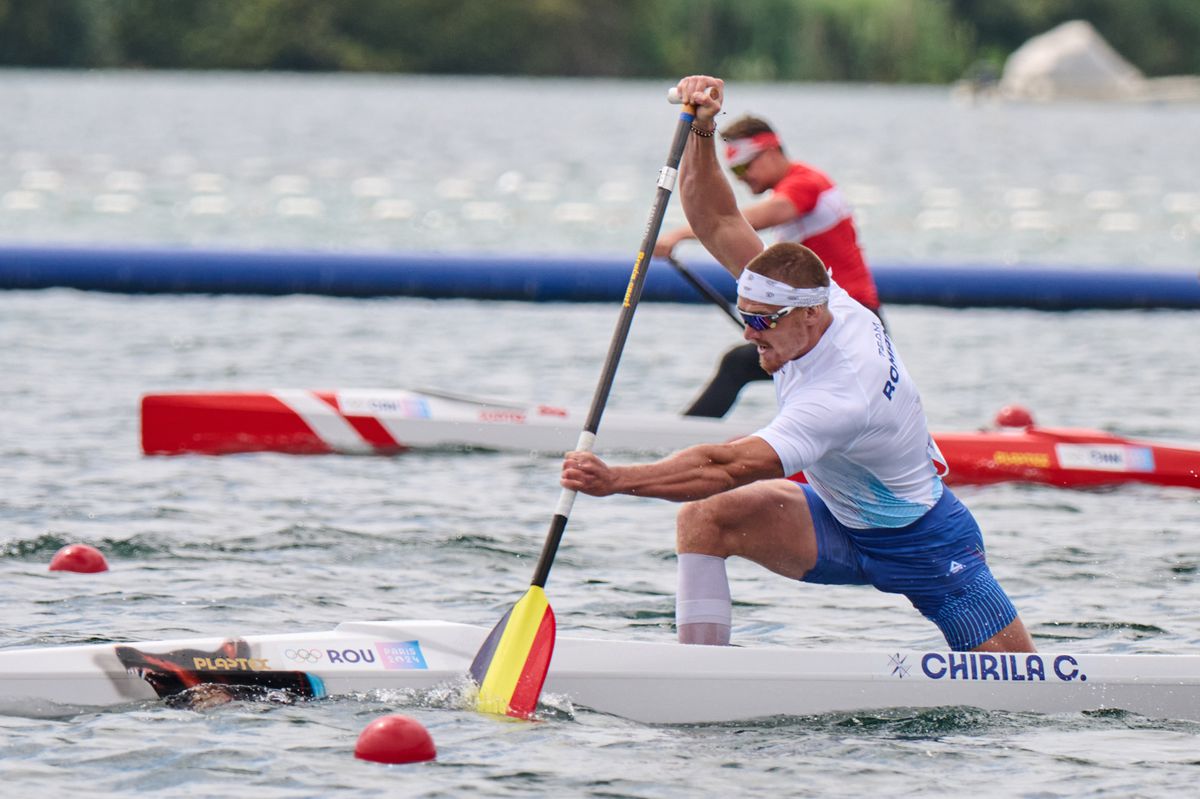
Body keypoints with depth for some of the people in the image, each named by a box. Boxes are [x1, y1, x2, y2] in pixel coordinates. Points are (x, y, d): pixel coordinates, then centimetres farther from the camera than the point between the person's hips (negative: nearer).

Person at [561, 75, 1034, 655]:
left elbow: (729, 467, -43)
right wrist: (701, 130, -25)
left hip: (924, 543, -8)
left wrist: (615, 481, -47)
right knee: (703, 518, -16)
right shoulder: (811, 299, -12)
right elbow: (719, 225, -11)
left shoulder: (844, 394, -36)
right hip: (840, 525, 8)